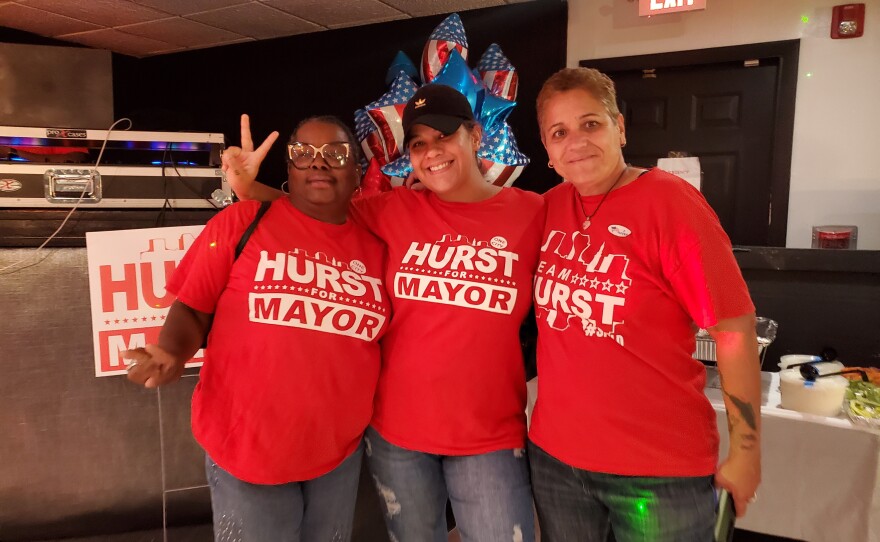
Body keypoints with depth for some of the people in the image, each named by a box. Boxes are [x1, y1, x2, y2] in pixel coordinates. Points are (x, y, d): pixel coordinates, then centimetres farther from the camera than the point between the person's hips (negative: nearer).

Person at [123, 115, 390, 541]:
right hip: (247, 449, -3)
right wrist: (172, 355, -24)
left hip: (340, 451, 4)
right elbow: (192, 310, -6)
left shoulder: (375, 248, 1)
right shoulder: (240, 223, -9)